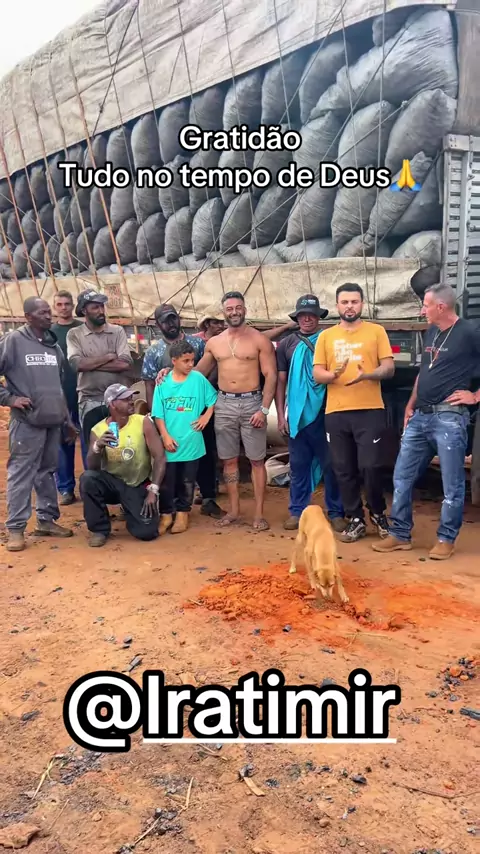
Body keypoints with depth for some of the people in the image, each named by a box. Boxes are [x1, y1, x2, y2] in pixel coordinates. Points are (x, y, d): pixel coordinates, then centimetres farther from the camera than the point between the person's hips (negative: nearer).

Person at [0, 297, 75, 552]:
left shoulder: (53, 345, 13)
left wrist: (67, 420, 19)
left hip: (53, 421, 6)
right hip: (27, 421, -6)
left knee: (47, 471, 13)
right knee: (21, 473, -3)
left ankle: (47, 519, 23)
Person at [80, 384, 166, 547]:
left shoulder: (143, 423, -11)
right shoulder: (98, 430, -7)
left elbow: (160, 457, -13)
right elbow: (92, 467, -13)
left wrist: (153, 491, -20)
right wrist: (98, 446, -33)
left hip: (139, 486, -1)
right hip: (112, 482, 1)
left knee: (146, 532, -19)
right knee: (87, 478, -30)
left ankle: (131, 511, 19)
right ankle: (100, 529, -8)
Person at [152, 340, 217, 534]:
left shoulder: (198, 379, -3)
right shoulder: (163, 383, -3)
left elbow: (214, 399, 9)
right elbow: (158, 414, -2)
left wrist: (206, 416, -3)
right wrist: (165, 436, -9)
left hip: (191, 442, 0)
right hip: (170, 443, 0)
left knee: (187, 482, 11)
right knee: (167, 482, 7)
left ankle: (182, 513, 26)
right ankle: (166, 513, 21)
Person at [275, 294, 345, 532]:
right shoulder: (286, 345, 9)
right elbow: (281, 381, 9)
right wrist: (280, 415, 4)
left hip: (325, 413, -2)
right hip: (297, 414, 2)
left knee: (330, 465, 3)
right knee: (298, 465, 8)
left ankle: (336, 513, 12)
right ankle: (297, 511, 17)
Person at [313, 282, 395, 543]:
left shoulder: (376, 331, 5)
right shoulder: (326, 336, 11)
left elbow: (389, 368, -1)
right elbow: (316, 374, 6)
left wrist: (366, 375, -20)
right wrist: (333, 374, -16)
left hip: (370, 410, -2)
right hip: (336, 412, 3)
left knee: (370, 466, -4)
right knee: (344, 470, 6)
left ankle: (378, 514, 21)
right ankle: (355, 520, 20)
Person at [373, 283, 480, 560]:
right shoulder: (431, 333, 14)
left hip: (449, 417, -8)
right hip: (420, 416, 8)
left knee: (452, 484, 2)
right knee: (402, 477, 9)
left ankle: (446, 539, 15)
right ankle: (400, 534, 19)